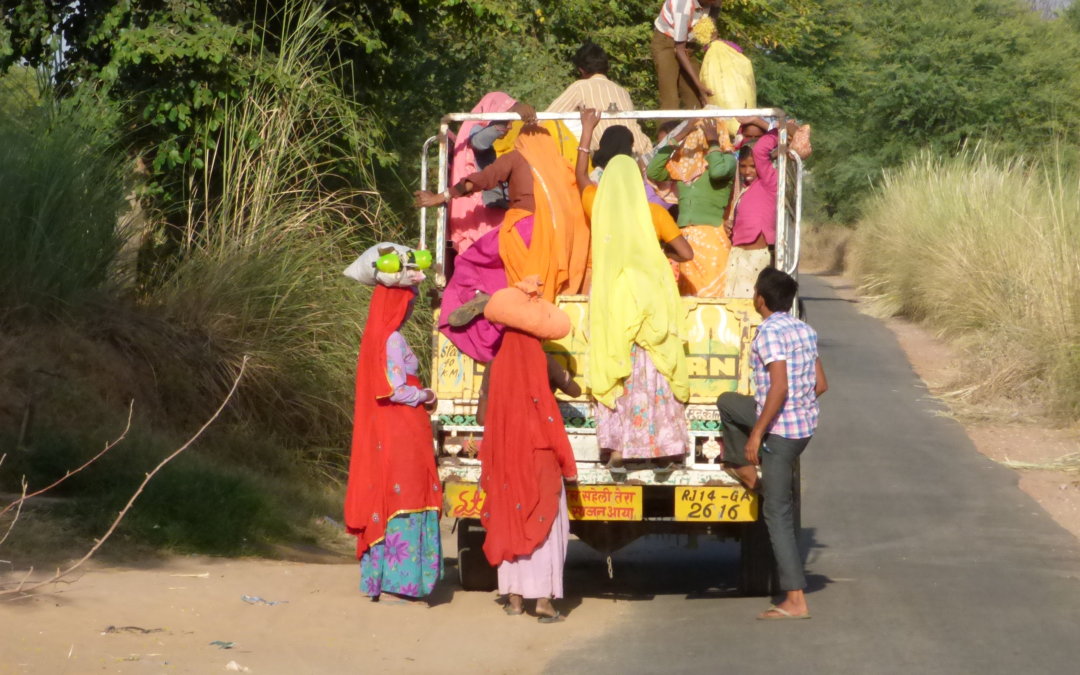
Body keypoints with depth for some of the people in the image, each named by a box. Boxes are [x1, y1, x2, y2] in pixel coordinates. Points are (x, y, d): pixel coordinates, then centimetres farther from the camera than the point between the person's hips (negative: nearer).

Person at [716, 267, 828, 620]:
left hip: (780, 430, -9)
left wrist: (756, 432, -21)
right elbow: (821, 384, 13)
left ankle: (795, 600, -6)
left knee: (778, 514, -4)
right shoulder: (805, 331, 9)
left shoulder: (769, 332, -17)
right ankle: (744, 470, 40)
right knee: (728, 401, 28)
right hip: (806, 421, 9)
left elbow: (779, 387, -26)